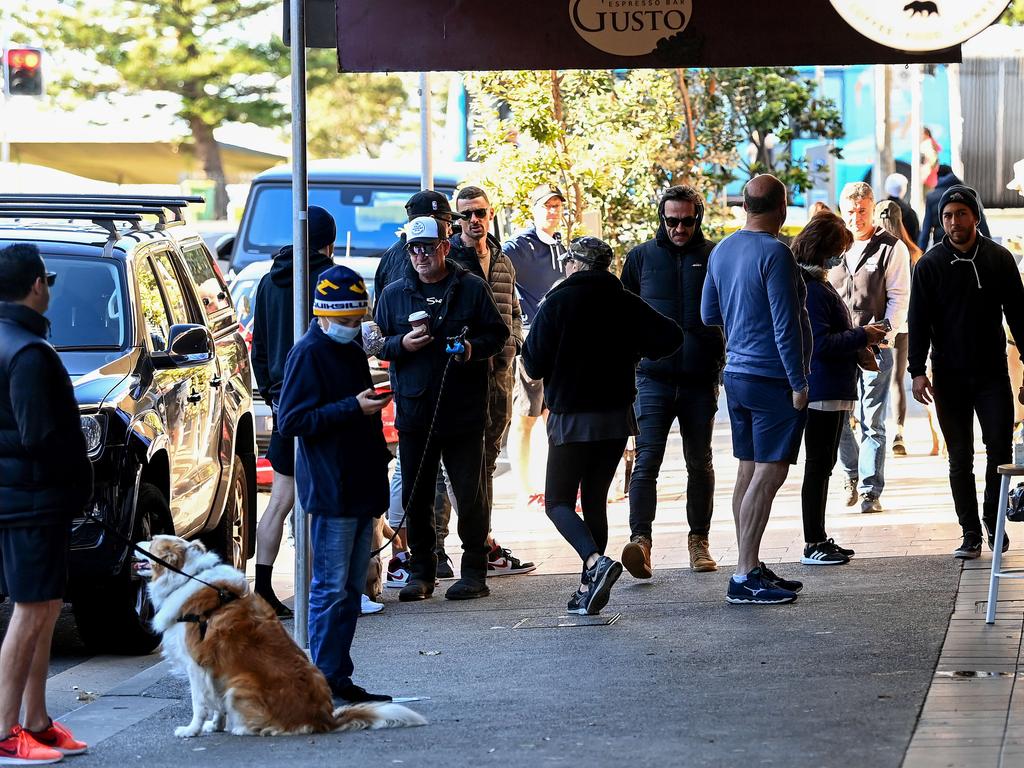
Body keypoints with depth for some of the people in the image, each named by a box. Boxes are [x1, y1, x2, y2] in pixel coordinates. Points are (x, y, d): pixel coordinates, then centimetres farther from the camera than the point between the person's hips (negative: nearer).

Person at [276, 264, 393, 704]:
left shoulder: (352, 351, 17)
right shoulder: (308, 354, -10)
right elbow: (291, 421, -17)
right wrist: (353, 408, -20)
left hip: (361, 487, 9)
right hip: (331, 491, -9)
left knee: (352, 588, 10)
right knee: (331, 587, -6)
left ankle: (340, 678, 15)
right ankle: (324, 679, -3)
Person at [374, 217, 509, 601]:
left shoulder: (472, 289, 3)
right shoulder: (394, 294, 11)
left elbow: (497, 334, 5)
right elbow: (378, 345, 11)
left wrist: (473, 348, -14)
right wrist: (402, 344, -10)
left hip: (463, 410, -2)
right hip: (414, 410, 2)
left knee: (469, 494, 1)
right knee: (415, 496, 5)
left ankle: (474, 572, 8)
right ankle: (421, 572, 13)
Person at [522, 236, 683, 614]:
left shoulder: (557, 303, -9)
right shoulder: (627, 304, 2)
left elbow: (533, 366, -10)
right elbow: (670, 337, -5)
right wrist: (633, 352, 12)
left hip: (571, 417, -4)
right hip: (616, 417, 4)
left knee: (558, 502, 3)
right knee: (595, 499, 14)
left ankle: (596, 561, -23)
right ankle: (590, 588, 11)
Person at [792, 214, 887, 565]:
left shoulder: (815, 283, 15)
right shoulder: (812, 289, -19)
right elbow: (820, 344, -24)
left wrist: (858, 342, 12)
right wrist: (861, 336, -14)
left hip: (831, 389, 11)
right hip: (822, 389, -11)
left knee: (822, 465, 16)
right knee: (818, 466, -5)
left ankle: (818, 539, 23)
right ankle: (813, 545, 0)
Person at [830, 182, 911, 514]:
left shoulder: (892, 249, 0)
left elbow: (899, 298, -3)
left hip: (875, 347, -3)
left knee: (872, 422, -2)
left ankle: (870, 490, 2)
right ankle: (851, 473, 22)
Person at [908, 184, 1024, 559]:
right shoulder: (930, 265, 2)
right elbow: (919, 321, 1)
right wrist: (917, 370, -9)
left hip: (993, 374, 0)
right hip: (950, 377, 0)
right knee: (961, 459, 3)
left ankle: (993, 520, 17)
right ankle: (971, 534, 8)